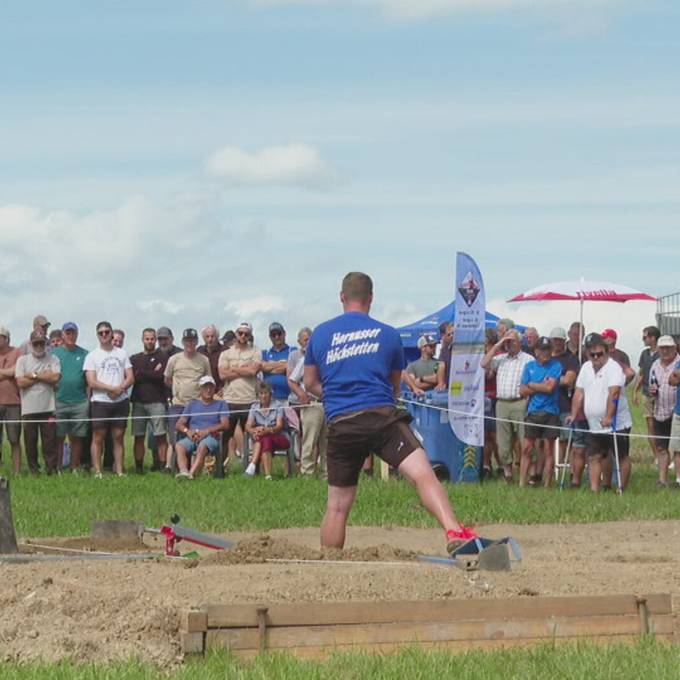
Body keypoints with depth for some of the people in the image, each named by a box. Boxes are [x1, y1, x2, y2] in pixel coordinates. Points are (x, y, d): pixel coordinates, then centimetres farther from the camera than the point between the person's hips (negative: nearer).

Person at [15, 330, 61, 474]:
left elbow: (55, 377, -10)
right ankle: (33, 470, 12)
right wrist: (44, 376, -4)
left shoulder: (53, 360, 6)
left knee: (50, 441, -3)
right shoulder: (22, 360, 7)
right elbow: (21, 382, -5)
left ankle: (52, 470, 1)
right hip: (29, 409, 1)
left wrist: (33, 375, -5)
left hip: (48, 408, -1)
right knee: (30, 442, 4)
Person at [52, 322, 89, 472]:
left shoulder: (84, 354, 8)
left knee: (77, 438, 3)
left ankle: (74, 469, 9)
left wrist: (89, 398, 2)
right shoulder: (54, 353, 7)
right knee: (58, 437, -1)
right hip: (59, 402, -1)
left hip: (80, 402, 1)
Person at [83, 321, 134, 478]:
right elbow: (92, 382, -6)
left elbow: (130, 378, 7)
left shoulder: (121, 354, 13)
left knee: (119, 436, 4)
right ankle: (97, 471, -1)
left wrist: (120, 388, -11)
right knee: (98, 437, -3)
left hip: (121, 401, 3)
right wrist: (112, 388, -12)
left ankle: (119, 470, 7)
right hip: (101, 401, -3)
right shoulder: (92, 356, 3)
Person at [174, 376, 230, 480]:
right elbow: (179, 424, 17)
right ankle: (183, 471, -54)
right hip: (191, 437, 3)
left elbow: (225, 425, 3)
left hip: (211, 437, -3)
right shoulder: (192, 404, 26)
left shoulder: (220, 404, 19)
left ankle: (192, 474, -56)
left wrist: (207, 431, -12)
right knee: (180, 446, -32)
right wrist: (187, 431, -7)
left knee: (202, 446, -39)